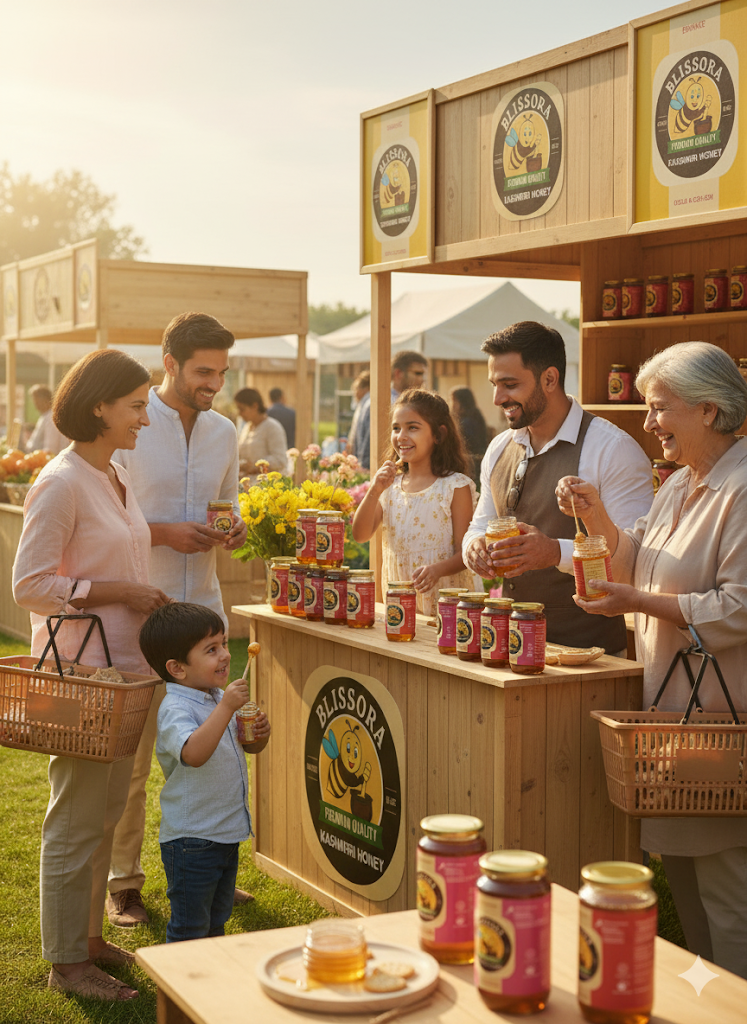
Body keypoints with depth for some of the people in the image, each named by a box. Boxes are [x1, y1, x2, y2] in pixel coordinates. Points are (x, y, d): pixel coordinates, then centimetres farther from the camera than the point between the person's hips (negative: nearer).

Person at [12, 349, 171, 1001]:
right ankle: (66, 960, 14)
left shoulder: (117, 477, 11)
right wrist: (121, 592, -18)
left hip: (122, 665, 9)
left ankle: (88, 935, 30)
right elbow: (29, 586, -18)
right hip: (79, 669, -9)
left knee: (108, 809, 17)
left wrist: (145, 599, 10)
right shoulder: (62, 483, -16)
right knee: (77, 818, 1)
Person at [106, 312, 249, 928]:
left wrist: (233, 528, -1)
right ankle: (123, 882, 15)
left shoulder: (225, 432, 10)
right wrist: (167, 533, -19)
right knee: (129, 755, 3)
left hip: (203, 606, 5)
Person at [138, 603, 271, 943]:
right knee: (189, 928, 4)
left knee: (216, 922, 23)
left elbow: (250, 747, 15)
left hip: (227, 833, 9)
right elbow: (194, 753, -41)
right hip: (190, 839, -8)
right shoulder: (175, 709, -22)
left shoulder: (219, 698, 5)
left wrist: (259, 732, -7)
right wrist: (226, 707, -42)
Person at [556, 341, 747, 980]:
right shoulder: (680, 485, 14)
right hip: (672, 701, 10)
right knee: (679, 864, 17)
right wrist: (599, 519, 1)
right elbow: (637, 569, 16)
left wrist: (639, 603, -18)